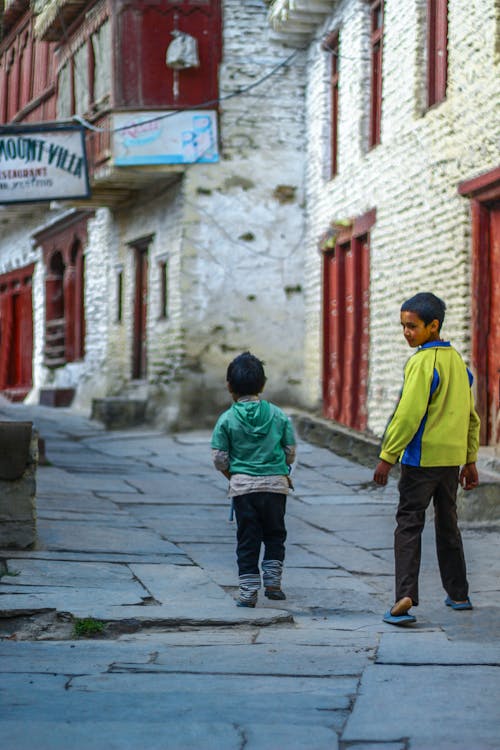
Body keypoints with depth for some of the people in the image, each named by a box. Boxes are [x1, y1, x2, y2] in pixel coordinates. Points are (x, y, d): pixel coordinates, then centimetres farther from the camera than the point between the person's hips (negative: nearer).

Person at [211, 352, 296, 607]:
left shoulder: (227, 419, -4)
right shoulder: (279, 416, 1)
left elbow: (219, 458, -3)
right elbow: (290, 452, 5)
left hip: (242, 486, -1)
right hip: (276, 483, 1)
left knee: (247, 539, 5)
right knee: (274, 534, 18)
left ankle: (248, 591, 4)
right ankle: (272, 581, 15)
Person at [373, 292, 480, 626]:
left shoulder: (422, 363, -14)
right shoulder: (457, 360, 11)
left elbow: (408, 415, -19)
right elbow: (471, 415, 16)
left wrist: (387, 456, -14)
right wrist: (470, 460, 22)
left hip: (422, 458, -7)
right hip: (452, 457, 7)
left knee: (409, 525, -6)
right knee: (448, 524, 18)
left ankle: (405, 597, -17)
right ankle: (458, 594, 25)